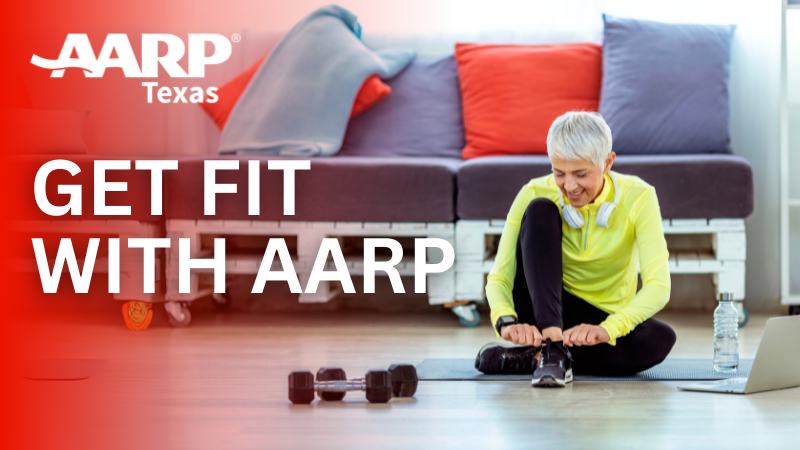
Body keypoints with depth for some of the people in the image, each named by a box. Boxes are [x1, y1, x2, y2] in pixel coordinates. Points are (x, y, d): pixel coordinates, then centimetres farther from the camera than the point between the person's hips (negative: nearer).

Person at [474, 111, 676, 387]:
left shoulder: (638, 197, -17)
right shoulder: (535, 194, -15)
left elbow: (658, 286, -28)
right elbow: (499, 277, -20)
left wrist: (608, 329, -45)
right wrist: (506, 322, -43)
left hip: (604, 320, 0)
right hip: (542, 314, 0)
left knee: (661, 339, -33)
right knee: (540, 210, -23)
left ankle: (530, 359, -23)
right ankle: (552, 343, -35)